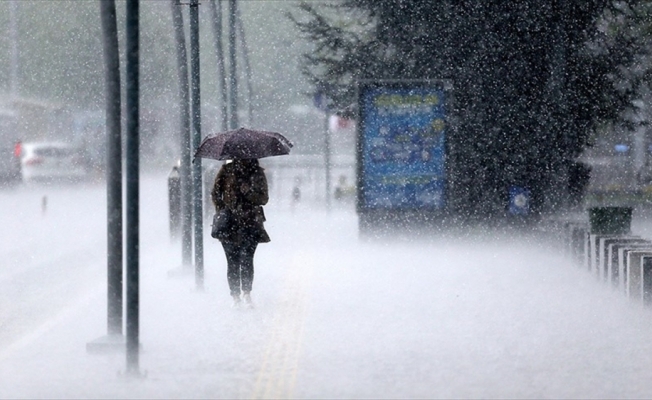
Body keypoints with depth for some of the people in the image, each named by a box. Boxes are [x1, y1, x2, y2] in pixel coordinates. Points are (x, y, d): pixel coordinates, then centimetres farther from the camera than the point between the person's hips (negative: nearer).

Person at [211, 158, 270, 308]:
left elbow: (264, 198, 4)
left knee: (247, 259, -12)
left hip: (251, 223, 0)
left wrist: (248, 192, -14)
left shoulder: (257, 173, 8)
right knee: (233, 261, -1)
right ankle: (236, 296, 6)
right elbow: (215, 193, 10)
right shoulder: (227, 171, 6)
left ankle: (247, 293, -4)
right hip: (230, 223, 0)